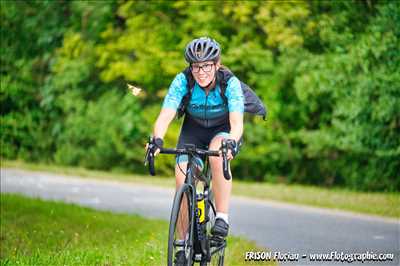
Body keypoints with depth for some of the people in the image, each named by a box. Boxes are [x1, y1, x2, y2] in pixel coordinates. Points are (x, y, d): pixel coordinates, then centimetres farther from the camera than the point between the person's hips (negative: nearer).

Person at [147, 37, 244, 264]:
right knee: (183, 179, -19)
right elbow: (165, 116, -33)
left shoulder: (231, 83, -28)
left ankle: (223, 218, -27)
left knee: (217, 155, -37)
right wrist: (157, 140, -53)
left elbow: (237, 123, -38)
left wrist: (231, 143, -60)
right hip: (194, 128, 2)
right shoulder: (182, 81, -25)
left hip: (224, 130, -2)